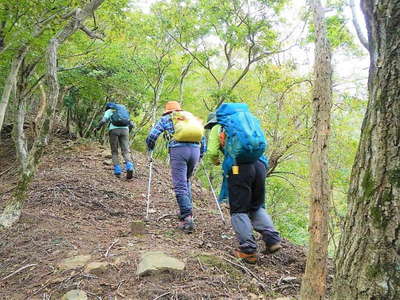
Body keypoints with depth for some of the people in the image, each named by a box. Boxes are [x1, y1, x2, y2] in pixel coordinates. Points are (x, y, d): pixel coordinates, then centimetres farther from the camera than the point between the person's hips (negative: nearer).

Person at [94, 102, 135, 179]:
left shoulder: (109, 111, 19)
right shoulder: (123, 111, 31)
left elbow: (103, 120, 0)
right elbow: (131, 124, 23)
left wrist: (97, 128, 15)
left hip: (114, 130, -2)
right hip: (124, 130, 2)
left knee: (114, 152, 8)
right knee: (126, 151, -4)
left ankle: (117, 171, -2)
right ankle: (129, 167, -28)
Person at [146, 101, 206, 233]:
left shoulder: (165, 119, 19)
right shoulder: (191, 117, 29)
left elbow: (151, 136, 10)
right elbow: (203, 138, 25)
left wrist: (150, 150, 27)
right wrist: (200, 156, 31)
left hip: (178, 149, -4)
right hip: (195, 149, 4)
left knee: (180, 186, -4)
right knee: (186, 181, 23)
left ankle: (187, 218, -14)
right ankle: (187, 211, 20)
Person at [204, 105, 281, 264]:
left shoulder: (217, 129, 15)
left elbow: (212, 152, 4)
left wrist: (216, 161, 25)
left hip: (239, 167, -5)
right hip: (259, 164, 6)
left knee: (239, 210, 4)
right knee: (257, 207, 19)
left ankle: (248, 251, 2)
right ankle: (272, 240, 8)